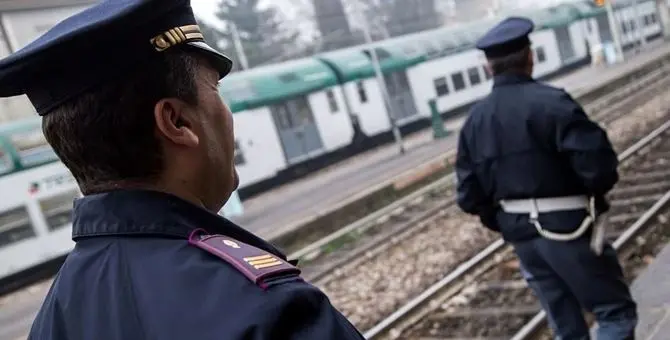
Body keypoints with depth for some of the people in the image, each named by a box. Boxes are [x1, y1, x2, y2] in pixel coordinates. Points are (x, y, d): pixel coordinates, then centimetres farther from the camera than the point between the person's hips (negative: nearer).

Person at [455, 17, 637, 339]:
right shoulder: (551, 102, -15)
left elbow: (469, 195, 4)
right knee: (617, 312, 8)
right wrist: (595, 191, -1)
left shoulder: (475, 119, 3)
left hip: (520, 235, 6)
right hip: (566, 228, -6)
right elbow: (596, 163, -22)